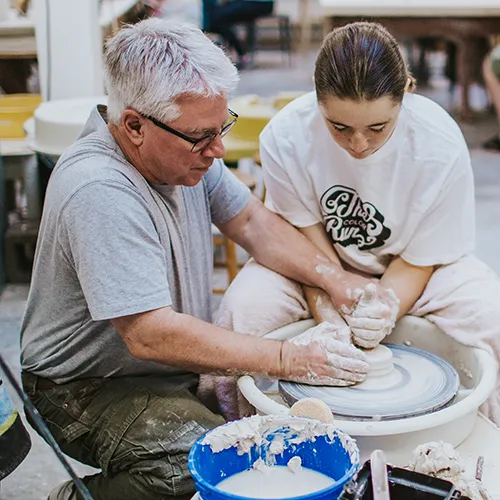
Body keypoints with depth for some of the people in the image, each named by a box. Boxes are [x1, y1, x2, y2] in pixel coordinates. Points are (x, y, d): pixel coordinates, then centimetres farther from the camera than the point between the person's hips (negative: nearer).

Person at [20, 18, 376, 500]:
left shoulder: (186, 147, -2)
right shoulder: (98, 193, -29)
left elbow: (253, 222, 8)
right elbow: (150, 335, -31)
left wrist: (339, 283, -6)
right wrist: (290, 359, -28)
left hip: (182, 365, 8)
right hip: (92, 389, -8)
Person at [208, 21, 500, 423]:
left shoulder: (441, 145, -26)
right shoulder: (284, 137, -25)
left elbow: (419, 258, -15)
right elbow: (310, 243, -14)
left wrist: (381, 313, -33)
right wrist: (330, 319, -27)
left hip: (406, 273, 0)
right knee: (241, 311, -28)